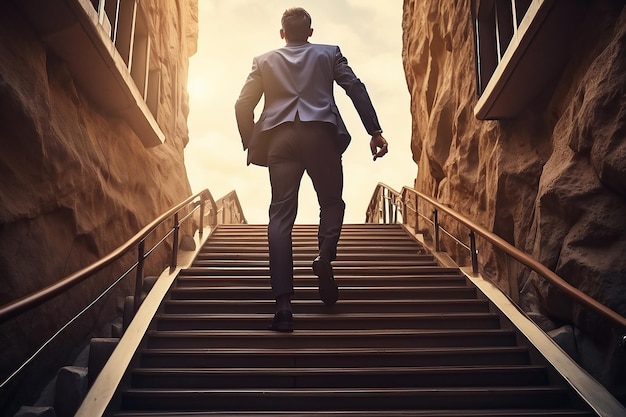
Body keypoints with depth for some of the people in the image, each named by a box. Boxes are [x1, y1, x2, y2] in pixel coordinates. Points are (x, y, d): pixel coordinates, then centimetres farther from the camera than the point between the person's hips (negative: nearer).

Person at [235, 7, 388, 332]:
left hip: (280, 138, 1)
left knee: (281, 216, -2)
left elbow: (243, 105, 11)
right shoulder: (329, 54, 16)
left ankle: (283, 304, -8)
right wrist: (375, 131, 3)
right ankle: (325, 255, -12)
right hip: (320, 134, -1)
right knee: (332, 201, 18)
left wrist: (250, 144, 20)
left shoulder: (264, 61, 18)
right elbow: (356, 89, 4)